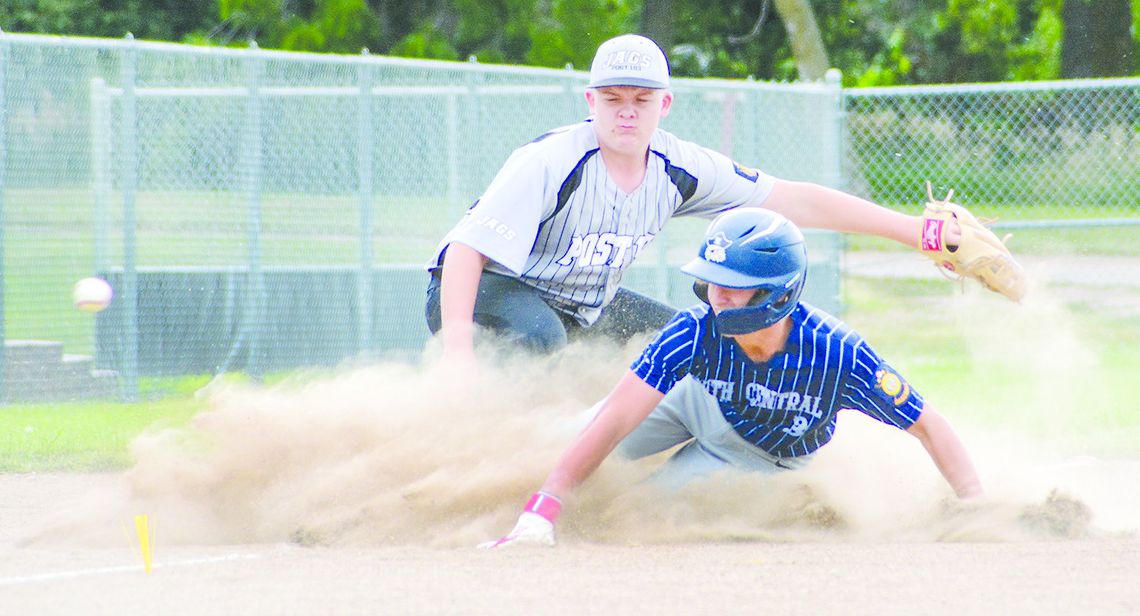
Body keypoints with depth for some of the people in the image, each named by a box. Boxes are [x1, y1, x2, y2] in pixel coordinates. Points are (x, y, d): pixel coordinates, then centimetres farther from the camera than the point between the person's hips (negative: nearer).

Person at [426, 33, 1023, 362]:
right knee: (538, 335, -38)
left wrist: (922, 233, -7)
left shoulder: (679, 168, -10)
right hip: (488, 290, -7)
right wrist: (458, 359, -48)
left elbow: (795, 201, -5)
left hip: (587, 306, 7)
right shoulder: (551, 161, -29)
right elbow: (466, 250, -34)